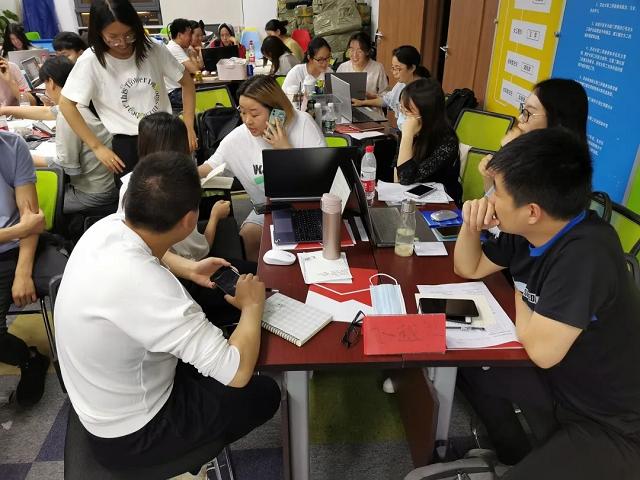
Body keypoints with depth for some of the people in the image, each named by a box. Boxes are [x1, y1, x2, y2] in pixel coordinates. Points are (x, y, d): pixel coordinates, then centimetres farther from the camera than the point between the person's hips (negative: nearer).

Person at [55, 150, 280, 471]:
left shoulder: (108, 227, -15)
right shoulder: (142, 286, -41)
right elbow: (238, 372, -35)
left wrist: (187, 269, -2)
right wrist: (253, 306, -17)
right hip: (130, 435, -7)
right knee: (264, 394, 10)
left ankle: (198, 441, 38)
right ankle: (195, 448, 34)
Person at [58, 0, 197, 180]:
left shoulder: (153, 49, -4)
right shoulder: (91, 61, -11)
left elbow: (187, 82, 6)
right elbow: (66, 104, -5)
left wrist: (188, 127, -2)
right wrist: (97, 147, -8)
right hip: (128, 144, -2)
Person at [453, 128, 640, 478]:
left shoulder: (586, 254, -33)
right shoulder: (526, 232, -7)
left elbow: (542, 350, -31)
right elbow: (469, 269, 8)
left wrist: (518, 301, -11)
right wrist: (471, 225, -12)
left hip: (612, 426, -8)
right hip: (564, 381, 8)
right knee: (469, 367, 14)